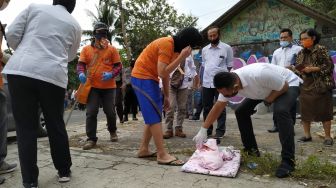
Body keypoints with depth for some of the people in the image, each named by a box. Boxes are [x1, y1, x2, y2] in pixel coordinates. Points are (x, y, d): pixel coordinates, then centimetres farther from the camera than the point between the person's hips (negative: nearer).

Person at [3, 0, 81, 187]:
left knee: (26, 127, 6)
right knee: (56, 125, 14)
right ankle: (64, 171, 25)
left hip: (20, 70, 0)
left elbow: (11, 34, 6)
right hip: (53, 75, 1)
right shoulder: (75, 25, 16)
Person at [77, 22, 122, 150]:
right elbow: (80, 64, 6)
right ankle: (91, 139, 6)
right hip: (92, 86, 1)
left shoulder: (112, 49, 4)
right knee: (91, 112, -3)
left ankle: (112, 131, 34)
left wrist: (111, 74, -17)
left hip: (109, 87, 0)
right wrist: (81, 73, -16)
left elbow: (118, 66, 3)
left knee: (110, 111, 7)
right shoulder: (86, 49, 7)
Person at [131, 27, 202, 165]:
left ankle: (144, 149, 18)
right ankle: (162, 155, -9)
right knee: (155, 116, -12)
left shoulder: (174, 47, 11)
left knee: (153, 116, 10)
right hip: (142, 78, -10)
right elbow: (162, 73, -26)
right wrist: (182, 57, -24)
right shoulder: (166, 44, -19)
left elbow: (166, 73, 13)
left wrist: (166, 96, 12)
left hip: (149, 79, 10)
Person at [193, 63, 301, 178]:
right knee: (241, 111, -3)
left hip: (288, 84, -6)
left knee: (281, 111, -33)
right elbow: (217, 108, -13)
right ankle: (251, 149, 13)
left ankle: (288, 160, -23)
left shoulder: (259, 75, -44)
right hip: (265, 88, 7)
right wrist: (203, 131, -14)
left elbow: (285, 86, -27)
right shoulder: (228, 84, -21)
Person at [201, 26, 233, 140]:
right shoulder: (204, 49, 12)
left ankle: (220, 131, 10)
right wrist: (202, 80, 11)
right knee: (207, 108, 9)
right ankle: (207, 130, 21)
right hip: (206, 83, 4)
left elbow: (229, 66, 3)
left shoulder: (227, 48, 0)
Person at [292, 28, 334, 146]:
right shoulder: (301, 53, 12)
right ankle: (307, 135, 17)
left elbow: (329, 66, -10)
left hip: (321, 85, -6)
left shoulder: (321, 50, -5)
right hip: (305, 86, 6)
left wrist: (312, 69, -18)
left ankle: (328, 137, 10)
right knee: (305, 110, 6)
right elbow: (298, 68, 18)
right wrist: (298, 71, -4)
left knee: (324, 111, 0)